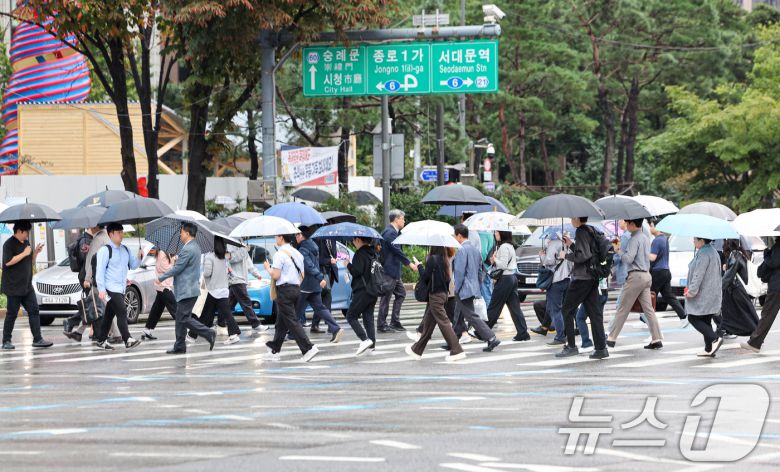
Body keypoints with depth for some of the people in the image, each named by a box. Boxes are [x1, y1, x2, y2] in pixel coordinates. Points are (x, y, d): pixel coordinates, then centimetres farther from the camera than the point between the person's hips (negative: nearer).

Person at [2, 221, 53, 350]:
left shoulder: (26, 243, 16)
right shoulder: (9, 244, -9)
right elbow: (8, 262, -22)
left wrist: (35, 252, 4)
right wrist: (24, 253, -18)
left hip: (27, 286, 7)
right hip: (13, 287, -7)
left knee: (34, 311, 1)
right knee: (12, 314, -2)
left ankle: (37, 339, 1)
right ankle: (6, 341, 6)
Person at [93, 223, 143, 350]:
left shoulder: (125, 250, 15)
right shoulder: (105, 250, -8)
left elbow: (132, 265, 20)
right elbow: (100, 270, -11)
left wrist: (139, 257, -1)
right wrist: (101, 289, -17)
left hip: (121, 288, 8)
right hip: (110, 289, -8)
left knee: (109, 315, 12)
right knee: (122, 312, -16)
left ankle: (101, 340, 18)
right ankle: (128, 340, -21)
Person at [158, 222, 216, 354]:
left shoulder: (188, 250, -19)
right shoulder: (195, 247, 13)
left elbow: (177, 269, -16)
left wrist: (161, 278, -6)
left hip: (187, 290, -10)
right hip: (187, 290, 10)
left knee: (184, 318, -8)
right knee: (181, 318, 13)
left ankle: (209, 334, -10)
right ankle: (179, 346, 16)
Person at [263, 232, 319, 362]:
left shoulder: (280, 254, -13)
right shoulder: (297, 253, 13)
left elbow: (275, 276, -16)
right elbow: (302, 275, 15)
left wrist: (268, 268, 1)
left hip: (284, 289, -9)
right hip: (296, 289, 9)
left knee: (291, 321, -9)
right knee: (281, 322, 15)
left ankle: (308, 348, -19)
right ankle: (275, 350, 21)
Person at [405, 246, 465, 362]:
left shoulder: (432, 259, -15)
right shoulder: (444, 260, 7)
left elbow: (425, 277, -14)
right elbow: (448, 278, 11)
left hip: (435, 295, -8)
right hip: (443, 293, 8)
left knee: (443, 322, -7)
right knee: (428, 323, 16)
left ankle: (457, 351, -11)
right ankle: (417, 350, 27)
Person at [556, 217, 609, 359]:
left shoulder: (581, 232, -13)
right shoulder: (591, 231, 15)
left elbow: (583, 255, -21)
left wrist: (567, 255, -7)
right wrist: (571, 245, 21)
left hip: (582, 277, -9)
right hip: (592, 277, 9)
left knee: (567, 310, 0)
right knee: (594, 312, 6)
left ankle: (571, 346, -2)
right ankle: (601, 348, 3)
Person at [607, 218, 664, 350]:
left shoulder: (635, 239, -14)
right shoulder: (645, 238, 15)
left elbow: (628, 259, -21)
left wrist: (621, 250, -2)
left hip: (635, 276, -9)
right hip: (646, 275, 9)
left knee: (622, 309, -2)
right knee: (648, 309, 6)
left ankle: (611, 339, 3)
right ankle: (657, 339, -1)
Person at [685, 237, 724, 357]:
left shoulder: (703, 254, -16)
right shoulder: (713, 252, 17)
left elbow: (698, 274, -22)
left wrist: (692, 290, -21)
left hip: (704, 295, -10)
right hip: (712, 295, 10)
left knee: (694, 319, -6)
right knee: (706, 321, 11)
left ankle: (715, 339, -19)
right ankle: (709, 349, 10)